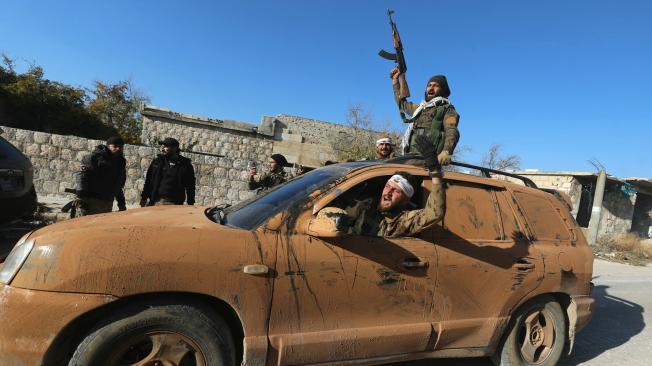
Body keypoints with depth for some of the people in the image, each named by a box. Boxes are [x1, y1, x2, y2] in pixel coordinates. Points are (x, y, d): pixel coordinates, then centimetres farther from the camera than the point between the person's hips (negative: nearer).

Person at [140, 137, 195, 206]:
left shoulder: (185, 165, 4)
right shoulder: (157, 161, 12)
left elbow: (190, 187, 6)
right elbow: (148, 181, 16)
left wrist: (190, 204, 3)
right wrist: (144, 197, 11)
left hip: (173, 203, -3)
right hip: (154, 202, 3)